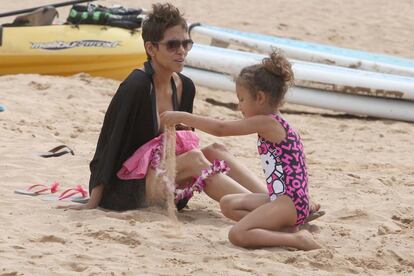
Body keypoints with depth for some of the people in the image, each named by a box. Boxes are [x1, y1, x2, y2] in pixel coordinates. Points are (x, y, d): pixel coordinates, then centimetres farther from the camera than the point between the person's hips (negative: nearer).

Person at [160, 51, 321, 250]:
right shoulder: (274, 123, 16)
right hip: (279, 199, 11)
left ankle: (297, 239, -18)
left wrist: (181, 117, -10)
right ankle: (284, 228, 4)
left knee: (237, 235, -22)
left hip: (290, 203, -11)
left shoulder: (266, 123, -14)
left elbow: (220, 129, -16)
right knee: (227, 204, 20)